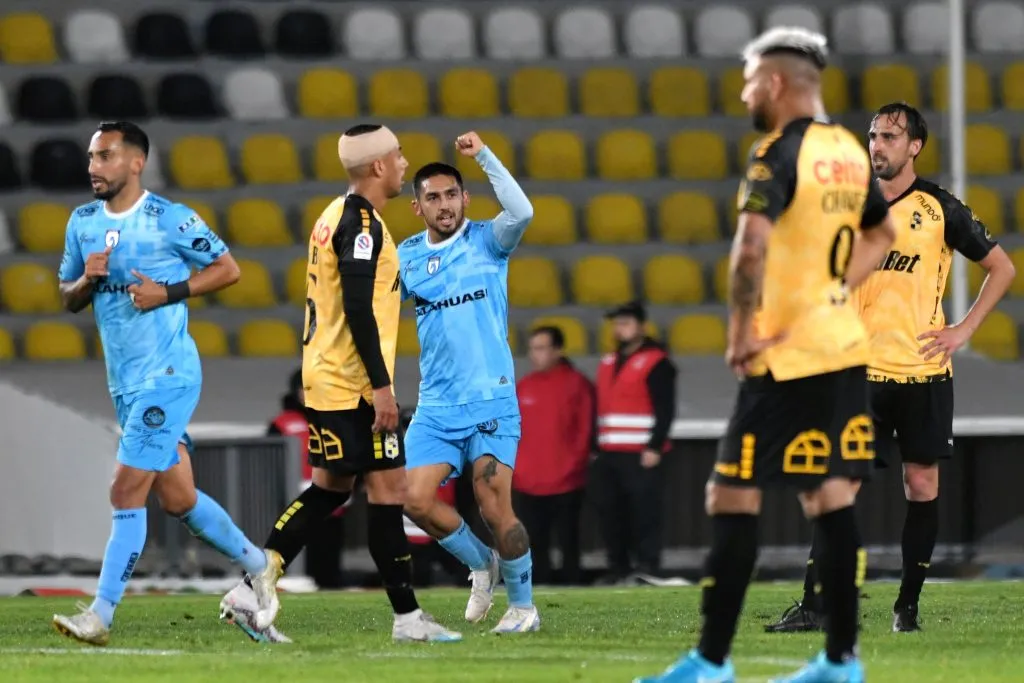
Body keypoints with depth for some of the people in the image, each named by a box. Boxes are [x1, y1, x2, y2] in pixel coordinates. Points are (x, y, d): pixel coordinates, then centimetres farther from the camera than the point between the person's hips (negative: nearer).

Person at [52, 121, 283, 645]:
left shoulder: (171, 220, -10)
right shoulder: (82, 223, 8)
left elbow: (227, 269, -4)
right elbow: (67, 298, 16)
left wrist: (168, 293, -15)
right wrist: (87, 280, -6)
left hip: (168, 374, -7)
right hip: (125, 382, 7)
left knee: (127, 493, -12)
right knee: (177, 498, 12)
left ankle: (101, 615, -11)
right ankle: (257, 566, 31)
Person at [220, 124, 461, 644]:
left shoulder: (337, 216, 16)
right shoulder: (361, 223, -15)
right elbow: (357, 309, -22)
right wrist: (380, 384, -22)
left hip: (325, 380, 10)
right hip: (354, 383, -10)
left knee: (330, 488, 14)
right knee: (388, 488, -5)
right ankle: (407, 616, -2)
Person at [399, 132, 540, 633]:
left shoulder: (486, 242, -1)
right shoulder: (406, 256, 10)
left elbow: (521, 212, -20)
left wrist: (483, 155, -18)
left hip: (491, 399, -4)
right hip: (435, 407, 4)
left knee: (495, 508, -9)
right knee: (417, 501, -8)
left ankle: (523, 604, 8)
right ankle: (482, 565, 17)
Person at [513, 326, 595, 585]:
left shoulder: (577, 385, -1)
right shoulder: (523, 387, 12)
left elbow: (585, 430, -4)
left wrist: (573, 465, -11)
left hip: (565, 485, -4)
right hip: (527, 486, 4)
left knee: (568, 544, 0)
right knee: (535, 546, 5)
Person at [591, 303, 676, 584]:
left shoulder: (656, 363, -4)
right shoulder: (608, 363, 21)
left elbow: (665, 410, -10)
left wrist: (654, 447, -16)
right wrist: (595, 448, 20)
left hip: (641, 455, -8)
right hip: (608, 453, 8)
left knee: (644, 510, -12)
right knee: (610, 510, 6)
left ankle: (648, 567, -14)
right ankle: (618, 567, 12)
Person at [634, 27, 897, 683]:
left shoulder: (779, 154, -14)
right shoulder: (850, 151, 11)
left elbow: (751, 247, -28)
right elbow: (882, 236, 28)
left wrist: (741, 331, -17)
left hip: (786, 356, -8)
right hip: (845, 346, 8)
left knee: (733, 498, -4)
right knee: (831, 496, 11)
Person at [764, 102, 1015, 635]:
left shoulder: (939, 208, 0)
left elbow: (1002, 267, 8)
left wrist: (964, 330, 0)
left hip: (923, 371, -2)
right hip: (862, 372, 2)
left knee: (922, 485, 2)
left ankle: (908, 605, 12)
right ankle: (813, 607, -8)